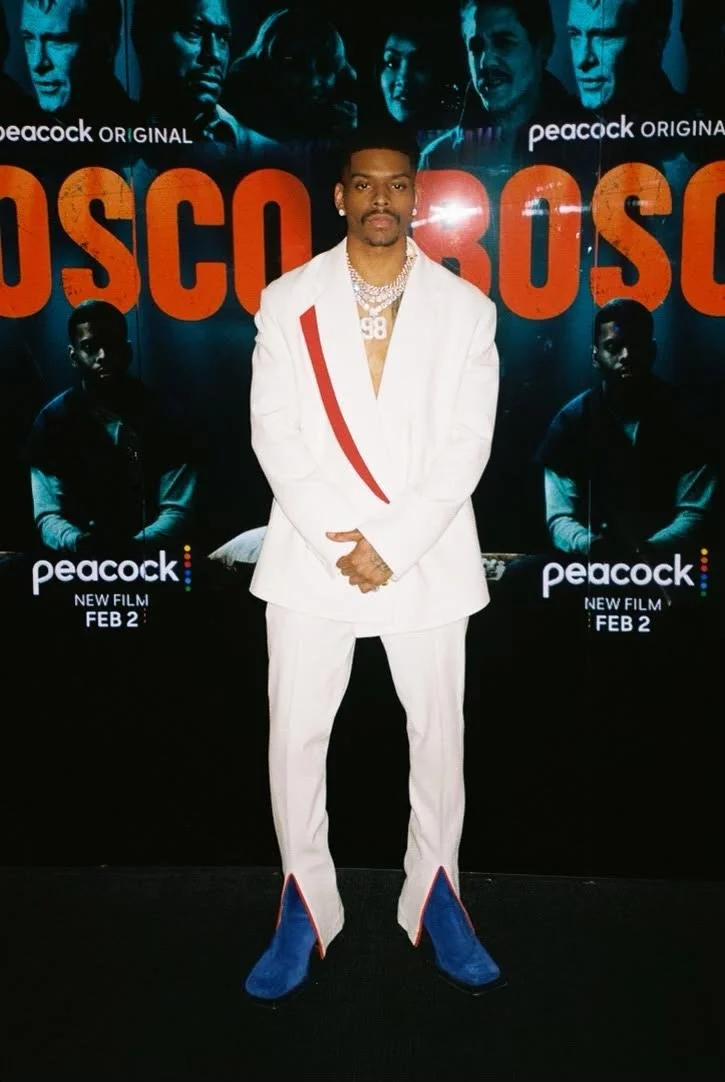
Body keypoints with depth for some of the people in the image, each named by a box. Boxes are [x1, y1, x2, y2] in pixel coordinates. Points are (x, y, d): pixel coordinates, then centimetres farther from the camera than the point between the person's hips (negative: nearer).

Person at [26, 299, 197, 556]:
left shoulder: (164, 417, 3)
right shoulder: (52, 419, 4)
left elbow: (177, 511, -3)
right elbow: (48, 515, -2)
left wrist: (136, 545, -22)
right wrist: (79, 542, -24)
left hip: (153, 559, 0)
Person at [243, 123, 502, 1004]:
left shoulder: (465, 308, 2)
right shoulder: (288, 301, 3)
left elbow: (468, 444, -3)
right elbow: (274, 433, -3)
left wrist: (392, 544, -12)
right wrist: (338, 540, -12)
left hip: (427, 557, 0)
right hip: (311, 554, 0)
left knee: (438, 733, 8)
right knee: (295, 735, 4)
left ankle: (434, 897, 26)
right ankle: (304, 905, 20)